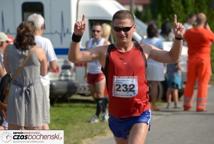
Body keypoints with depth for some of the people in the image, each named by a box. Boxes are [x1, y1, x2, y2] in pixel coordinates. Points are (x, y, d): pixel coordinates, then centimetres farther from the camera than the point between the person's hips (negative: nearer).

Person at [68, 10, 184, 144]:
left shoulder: (144, 50, 1)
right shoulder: (105, 52, -4)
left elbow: (172, 57, 13)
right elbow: (74, 57, -13)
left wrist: (178, 38, -4)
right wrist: (77, 36, -29)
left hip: (140, 114, -2)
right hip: (117, 116, 2)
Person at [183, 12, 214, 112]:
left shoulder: (188, 32, -2)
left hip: (192, 60, 4)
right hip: (204, 60, -4)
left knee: (190, 83, 14)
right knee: (203, 83, 1)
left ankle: (187, 105, 21)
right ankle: (200, 106, -3)